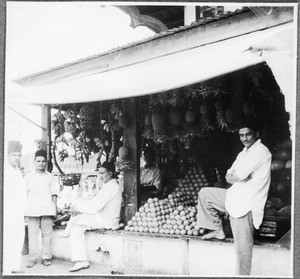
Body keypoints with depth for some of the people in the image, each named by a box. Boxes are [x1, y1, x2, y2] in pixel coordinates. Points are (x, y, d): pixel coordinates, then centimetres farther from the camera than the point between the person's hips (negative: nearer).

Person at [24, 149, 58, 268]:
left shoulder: (50, 177, 13)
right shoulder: (28, 176, 12)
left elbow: (54, 193, 14)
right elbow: (24, 193, 12)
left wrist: (55, 207, 6)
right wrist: (24, 208, 5)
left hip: (47, 209, 0)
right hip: (32, 209, 0)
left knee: (47, 233, -1)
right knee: (32, 234, -3)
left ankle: (46, 257, 5)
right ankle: (33, 258, 1)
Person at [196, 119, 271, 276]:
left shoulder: (261, 151, -12)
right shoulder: (244, 153, 18)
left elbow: (237, 175, -20)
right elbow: (228, 178, 11)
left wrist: (233, 176, 1)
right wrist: (239, 178, -9)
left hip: (246, 206, -9)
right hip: (234, 197, 9)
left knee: (242, 249, -6)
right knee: (205, 194, 16)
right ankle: (217, 230, 19)